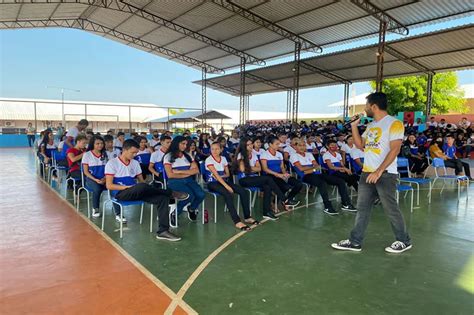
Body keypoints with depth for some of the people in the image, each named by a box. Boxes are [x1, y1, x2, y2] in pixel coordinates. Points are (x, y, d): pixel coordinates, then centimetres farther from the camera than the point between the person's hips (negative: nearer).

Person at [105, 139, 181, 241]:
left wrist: (146, 189, -8)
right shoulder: (112, 163, -2)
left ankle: (163, 231, -23)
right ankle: (170, 193, -14)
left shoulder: (135, 163, 14)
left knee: (163, 198, -19)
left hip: (136, 192, 6)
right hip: (121, 193, -6)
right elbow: (109, 185, -8)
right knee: (142, 187, -38)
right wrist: (128, 187, -19)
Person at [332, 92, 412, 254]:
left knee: (391, 209, 3)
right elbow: (360, 145, 16)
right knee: (362, 208, 8)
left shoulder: (394, 123, -9)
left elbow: (395, 149, -17)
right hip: (367, 173, 8)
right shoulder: (371, 125, 15)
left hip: (386, 174, -7)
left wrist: (379, 171, -22)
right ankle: (355, 242, 14)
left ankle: (404, 241, 22)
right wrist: (354, 126, 10)